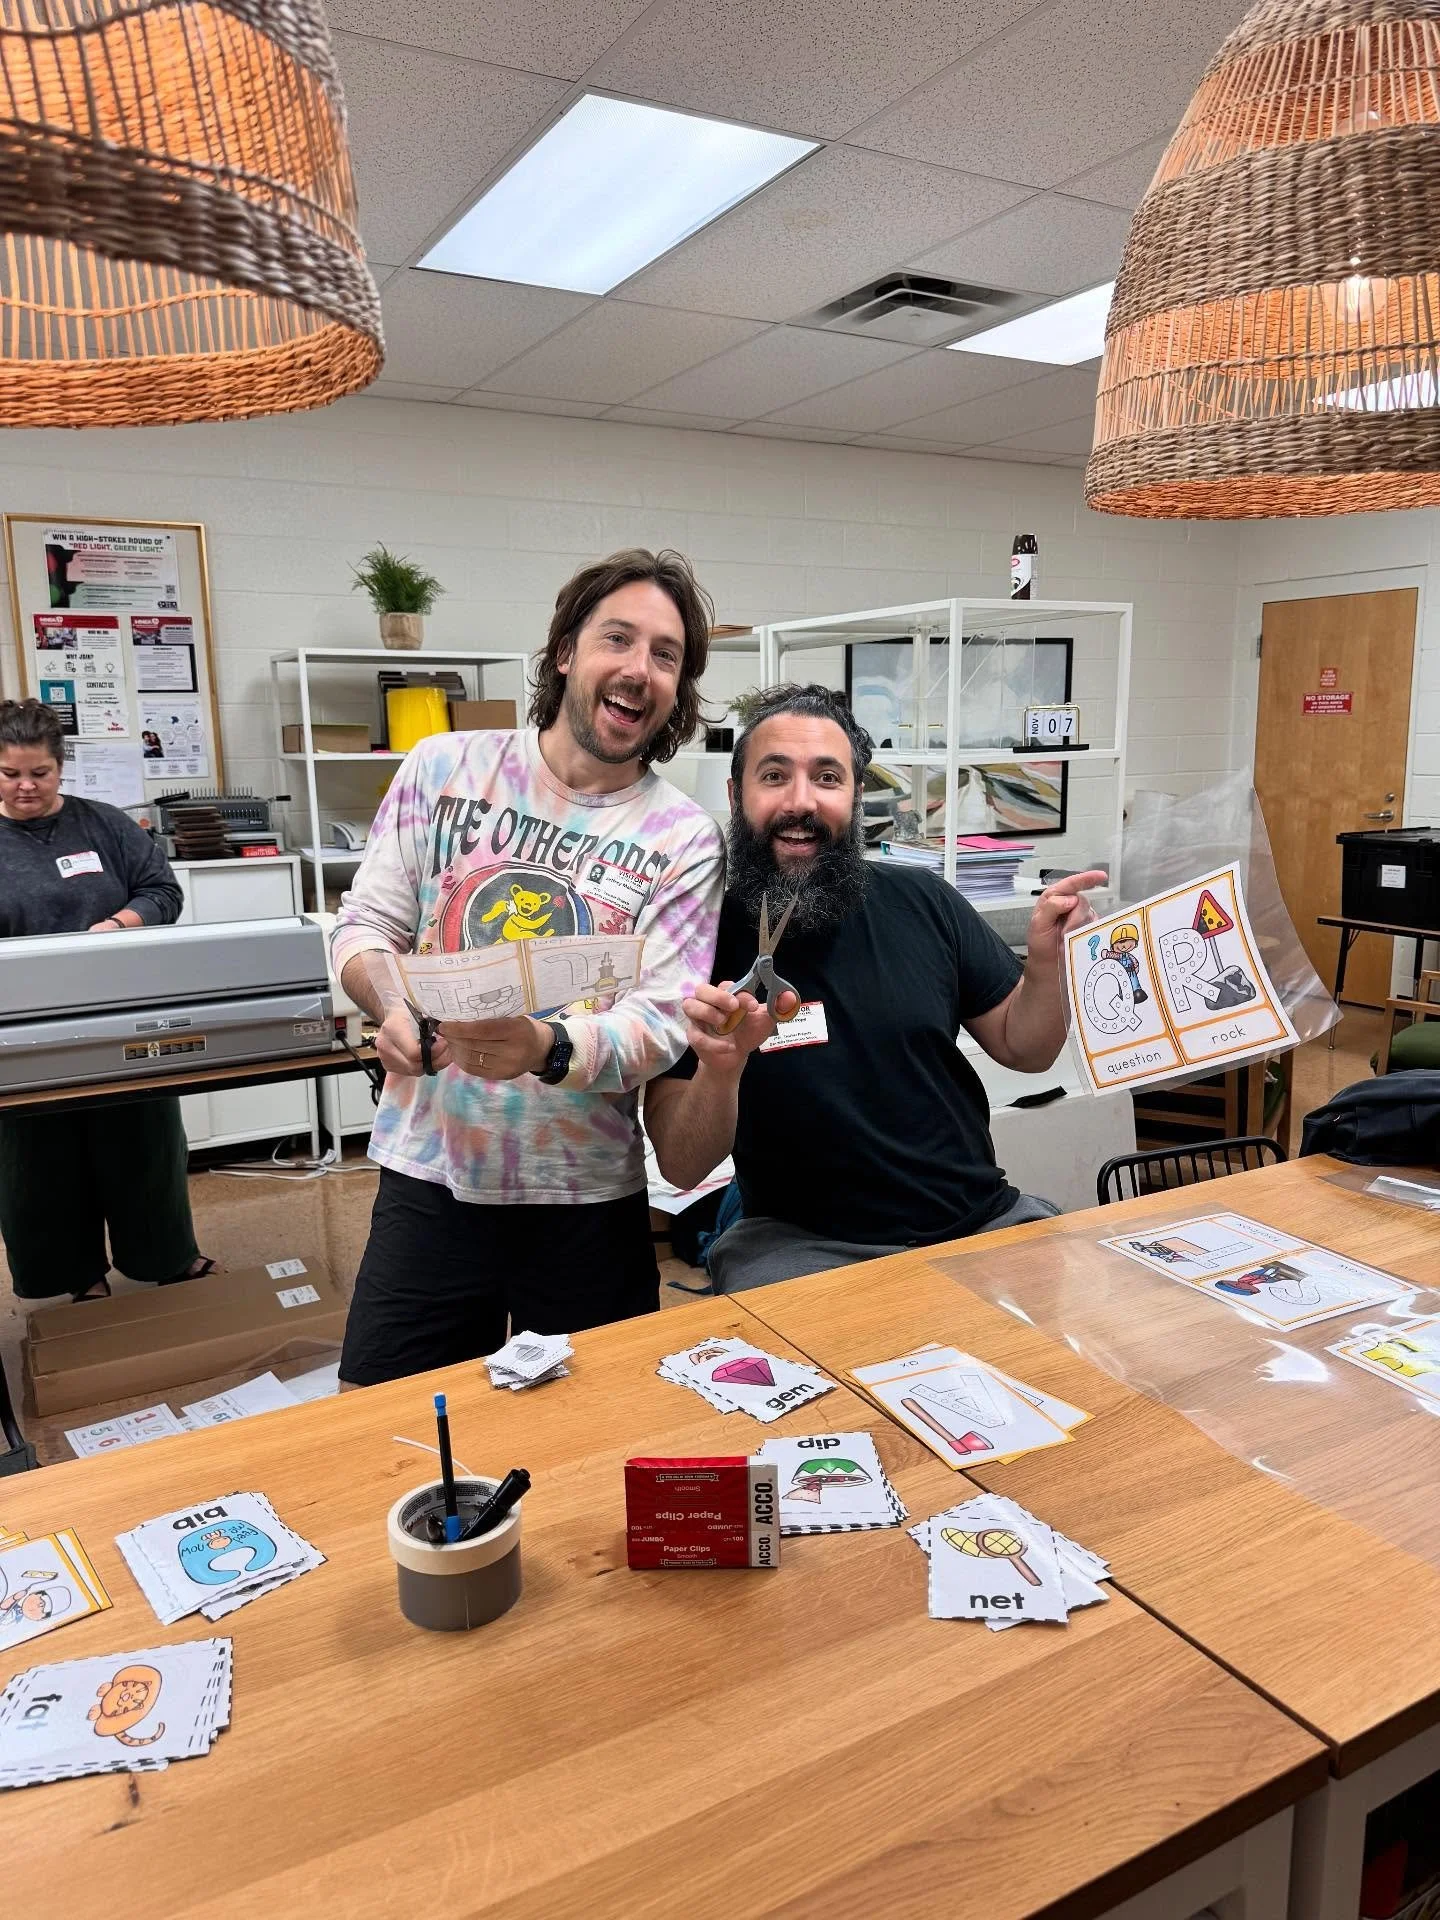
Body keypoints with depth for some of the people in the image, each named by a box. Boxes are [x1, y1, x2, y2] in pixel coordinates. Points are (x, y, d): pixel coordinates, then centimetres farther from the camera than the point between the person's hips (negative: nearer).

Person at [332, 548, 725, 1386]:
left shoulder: (685, 839, -5)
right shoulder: (443, 768, 1)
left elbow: (658, 1022, -12)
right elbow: (366, 926, 3)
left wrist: (549, 1048, -33)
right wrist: (397, 1008, -19)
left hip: (587, 1197, 0)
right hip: (428, 1176, 1)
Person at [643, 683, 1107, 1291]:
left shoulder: (922, 902, 1)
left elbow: (1022, 1049, 11)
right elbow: (681, 1168, -10)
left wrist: (1047, 960, -9)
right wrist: (718, 1068, -30)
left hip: (984, 1218, 4)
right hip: (799, 1241, -4)